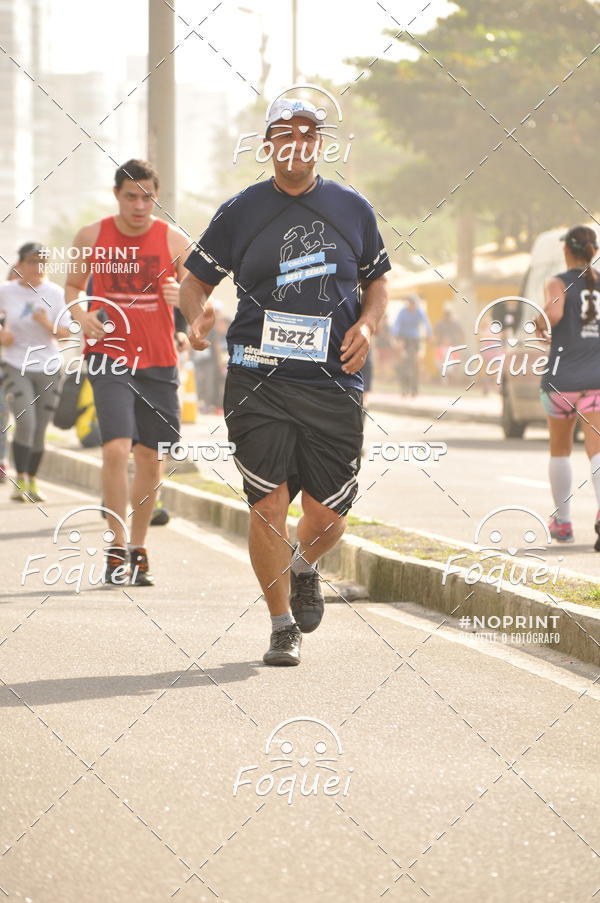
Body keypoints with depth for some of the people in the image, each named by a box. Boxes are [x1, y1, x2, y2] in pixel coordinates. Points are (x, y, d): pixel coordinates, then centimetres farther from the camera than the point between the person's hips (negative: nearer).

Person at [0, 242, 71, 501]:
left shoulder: (55, 293, -3)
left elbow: (64, 334, -3)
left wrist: (47, 324, -22)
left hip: (48, 368, 2)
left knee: (39, 429, 6)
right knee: (25, 422, -18)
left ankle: (33, 481, 22)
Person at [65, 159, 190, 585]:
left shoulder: (175, 240, 0)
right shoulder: (91, 237, 1)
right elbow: (73, 285, 14)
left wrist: (182, 296, -21)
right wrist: (81, 315, -7)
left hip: (158, 361, 2)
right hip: (109, 357, -2)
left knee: (150, 457, 7)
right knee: (117, 448, -17)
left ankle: (138, 549, 23)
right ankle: (117, 548, -9)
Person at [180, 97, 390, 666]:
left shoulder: (352, 209, 10)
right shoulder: (240, 212, 4)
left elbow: (377, 281, 20)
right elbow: (195, 280, 10)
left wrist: (367, 324, 0)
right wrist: (197, 313, -12)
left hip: (333, 381, 2)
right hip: (259, 379, -1)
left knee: (328, 515, 0)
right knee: (268, 502, -9)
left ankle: (304, 567, 36)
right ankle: (282, 626, 6)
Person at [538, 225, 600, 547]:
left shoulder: (558, 284, -4)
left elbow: (554, 312, -25)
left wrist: (539, 324, -4)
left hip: (563, 378, -2)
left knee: (560, 449, 17)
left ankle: (562, 522, 25)